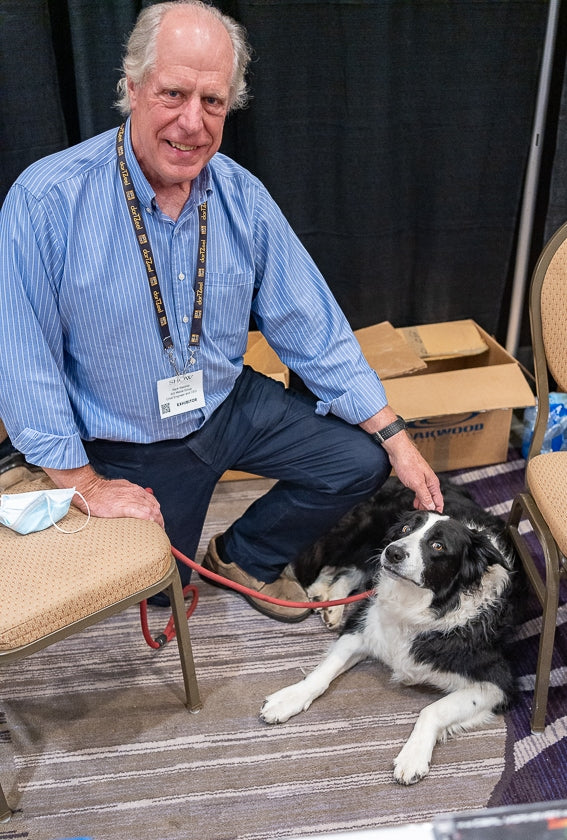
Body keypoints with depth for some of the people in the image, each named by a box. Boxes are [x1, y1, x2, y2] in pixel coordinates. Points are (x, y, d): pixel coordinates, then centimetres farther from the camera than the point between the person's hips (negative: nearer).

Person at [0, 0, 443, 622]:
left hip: (233, 406, 4)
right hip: (128, 447, -3)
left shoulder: (243, 198, -11)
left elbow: (311, 326, -6)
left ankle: (245, 555, 22)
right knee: (156, 591, 5)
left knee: (360, 462, -3)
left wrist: (396, 438, -8)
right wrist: (85, 483, -16)